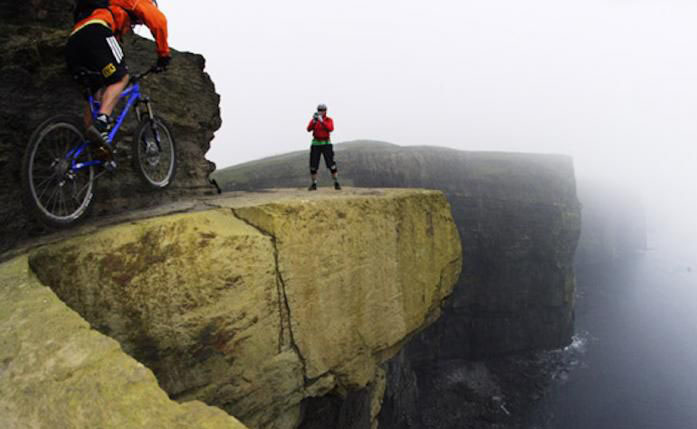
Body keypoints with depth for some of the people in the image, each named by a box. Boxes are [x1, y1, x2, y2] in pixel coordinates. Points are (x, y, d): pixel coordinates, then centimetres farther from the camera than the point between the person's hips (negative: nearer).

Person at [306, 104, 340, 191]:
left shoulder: (329, 120, 1)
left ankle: (336, 183, 1)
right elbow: (309, 129, -12)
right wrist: (314, 121, -28)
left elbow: (331, 129, -19)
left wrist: (322, 121, -28)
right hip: (316, 144, 2)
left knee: (331, 164, -7)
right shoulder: (313, 120, 4)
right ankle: (314, 184, 10)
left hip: (326, 144, -2)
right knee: (313, 165, -1)